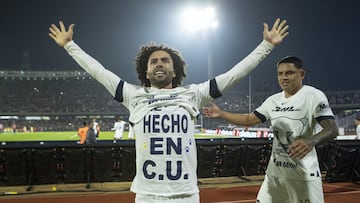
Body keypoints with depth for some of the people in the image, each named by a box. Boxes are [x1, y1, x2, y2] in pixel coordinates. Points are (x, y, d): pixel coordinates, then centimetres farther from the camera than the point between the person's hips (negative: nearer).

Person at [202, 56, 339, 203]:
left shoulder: (314, 96, -10)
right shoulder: (273, 100, 9)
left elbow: (332, 130, -18)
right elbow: (249, 120, 17)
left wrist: (311, 141, -37)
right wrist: (221, 113, 11)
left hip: (303, 173, -6)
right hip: (275, 171, 6)